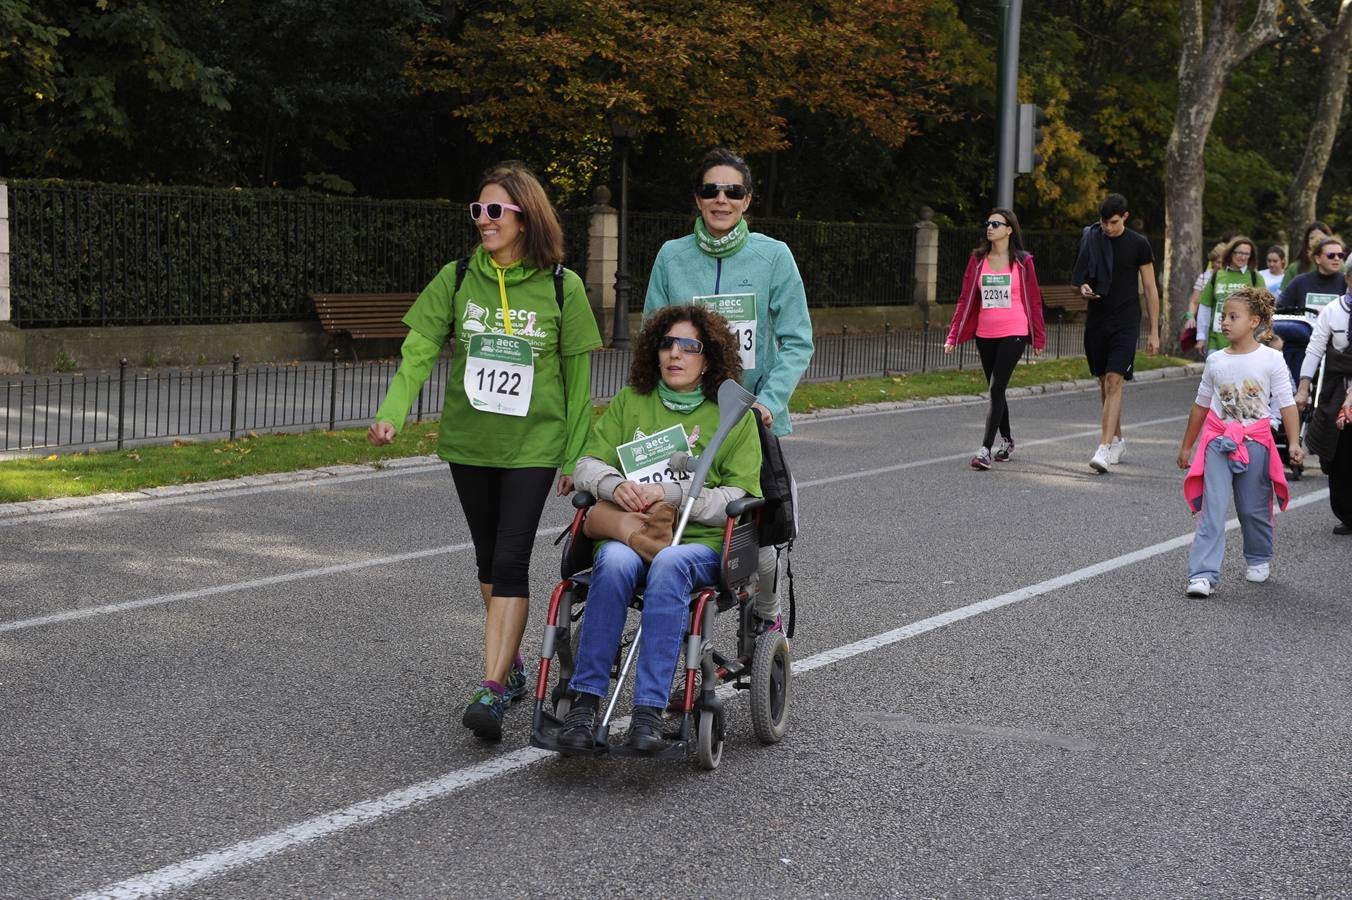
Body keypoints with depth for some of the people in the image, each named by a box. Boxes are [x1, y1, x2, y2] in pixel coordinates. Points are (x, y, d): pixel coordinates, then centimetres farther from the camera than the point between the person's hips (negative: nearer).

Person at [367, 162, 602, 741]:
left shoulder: (561, 287, -6)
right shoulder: (457, 279, 0)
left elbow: (577, 377, -1)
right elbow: (420, 350, -8)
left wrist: (575, 455, -1)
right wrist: (391, 413, -24)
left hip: (532, 447, -3)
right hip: (468, 443, 4)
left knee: (510, 563, -11)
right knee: (488, 560, 14)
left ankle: (492, 689, -13)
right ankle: (512, 664, 31)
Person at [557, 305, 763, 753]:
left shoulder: (734, 416, 9)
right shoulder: (629, 402, 17)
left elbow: (739, 500, 0)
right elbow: (587, 464, 13)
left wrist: (672, 495, -13)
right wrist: (615, 485, -11)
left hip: (701, 542, -2)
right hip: (628, 532, 2)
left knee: (669, 564, -38)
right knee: (614, 563, -35)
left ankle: (649, 709, -40)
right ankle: (585, 702, -33)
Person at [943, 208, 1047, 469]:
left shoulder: (1022, 261, -2)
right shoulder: (978, 259, 5)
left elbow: (1033, 301, 3)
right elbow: (966, 299, 5)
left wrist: (1038, 338, 3)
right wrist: (953, 337, 0)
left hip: (1014, 334, -4)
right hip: (985, 334, 4)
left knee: (996, 389, -12)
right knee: (995, 390, 13)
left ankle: (986, 449, -14)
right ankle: (1006, 441, 30)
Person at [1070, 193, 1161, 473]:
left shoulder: (1138, 244, -3)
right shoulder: (1090, 238, 4)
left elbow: (1150, 289, 1)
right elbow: (1078, 276, 16)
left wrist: (1154, 331, -2)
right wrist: (1083, 287, -9)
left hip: (1125, 321, -4)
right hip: (1097, 320, 4)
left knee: (1114, 381, -14)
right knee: (1104, 381, 11)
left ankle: (1104, 448, -21)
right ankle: (1117, 440, 28)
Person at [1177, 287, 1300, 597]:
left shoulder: (1271, 359, -5)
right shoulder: (1215, 361, 4)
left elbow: (1287, 404, -4)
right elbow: (1201, 404, 15)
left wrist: (1294, 443, -15)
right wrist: (1186, 445, 20)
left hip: (1255, 441, -1)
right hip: (1219, 440, 1)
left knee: (1254, 508, 11)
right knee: (1213, 508, -9)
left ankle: (1259, 559, 36)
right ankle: (1203, 574, -14)